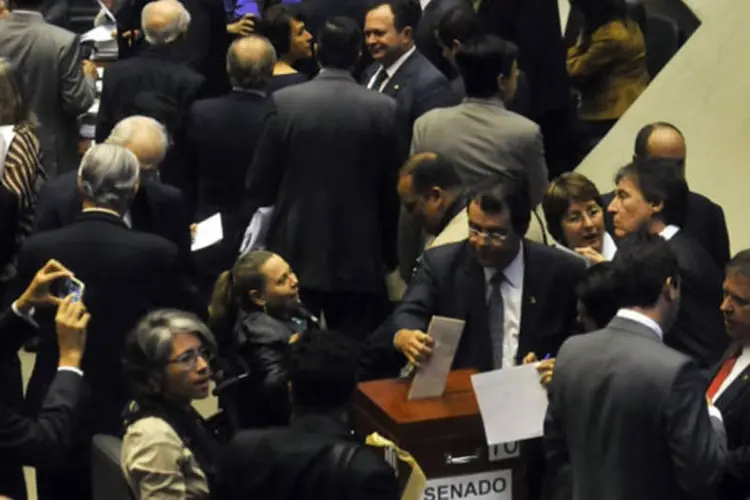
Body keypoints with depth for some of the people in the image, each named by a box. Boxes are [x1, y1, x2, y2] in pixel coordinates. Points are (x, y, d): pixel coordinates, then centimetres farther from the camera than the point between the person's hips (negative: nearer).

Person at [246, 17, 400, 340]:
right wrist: (390, 256, 14)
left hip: (296, 253, 0)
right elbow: (391, 189, 2)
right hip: (359, 257, 0)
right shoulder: (384, 109, -5)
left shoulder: (284, 101, -7)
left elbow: (259, 182, -2)